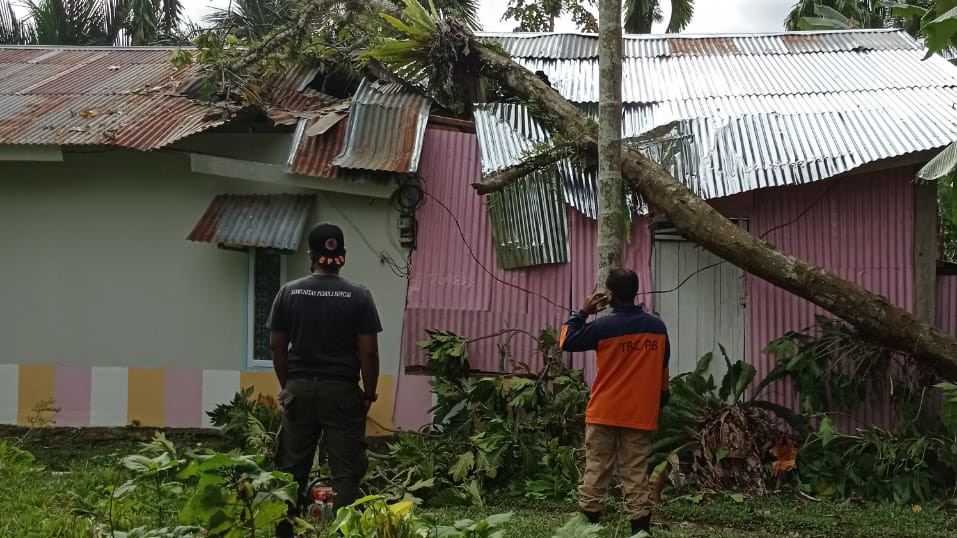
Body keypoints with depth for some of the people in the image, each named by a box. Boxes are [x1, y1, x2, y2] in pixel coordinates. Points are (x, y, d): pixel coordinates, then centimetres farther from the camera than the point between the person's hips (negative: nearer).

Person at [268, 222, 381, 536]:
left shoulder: (288, 293, 2)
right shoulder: (358, 297, -4)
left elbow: (277, 346, 5)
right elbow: (368, 351, -6)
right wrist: (369, 393, 6)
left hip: (300, 389, 2)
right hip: (342, 391, -2)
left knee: (292, 467, 9)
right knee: (345, 470, 1)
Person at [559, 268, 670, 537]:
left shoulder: (604, 326, -11)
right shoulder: (658, 327, 2)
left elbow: (568, 342, 2)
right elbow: (663, 371, 12)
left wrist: (583, 312, 9)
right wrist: (659, 402, 23)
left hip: (604, 413, -3)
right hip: (641, 414, 3)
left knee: (596, 469, 5)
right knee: (635, 472, 4)